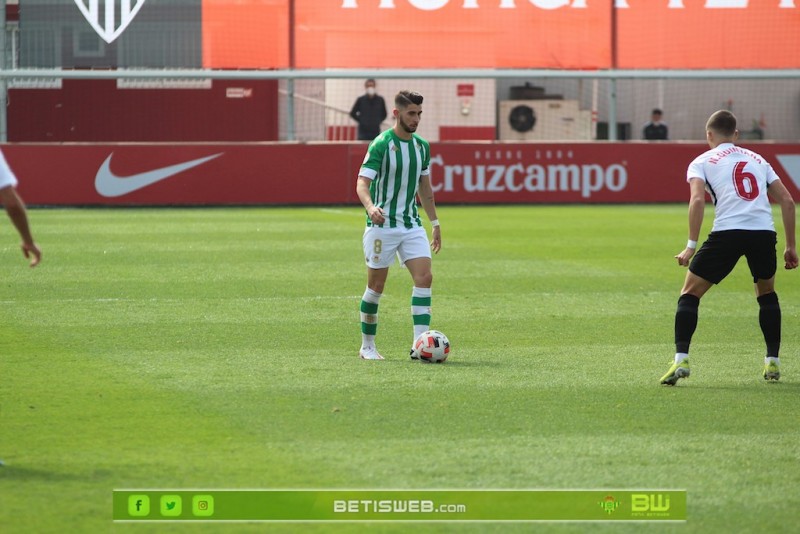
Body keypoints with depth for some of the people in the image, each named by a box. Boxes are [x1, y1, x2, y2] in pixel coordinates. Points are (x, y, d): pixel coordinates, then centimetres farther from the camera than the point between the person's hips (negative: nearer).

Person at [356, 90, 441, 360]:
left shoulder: (422, 146, 9)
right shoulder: (381, 144, -12)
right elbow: (362, 183, -18)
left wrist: (435, 223, 20)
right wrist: (370, 207, -38)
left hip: (412, 224, 5)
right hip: (382, 226, -5)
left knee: (424, 277, -11)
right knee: (376, 286, 2)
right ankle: (367, 346, 17)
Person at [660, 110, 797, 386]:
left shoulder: (702, 162, 13)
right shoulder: (758, 160, 25)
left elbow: (697, 200, -6)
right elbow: (787, 201, 18)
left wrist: (691, 246, -7)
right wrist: (790, 246, 22)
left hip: (727, 231, -3)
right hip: (764, 232, 3)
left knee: (689, 293, 9)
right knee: (767, 293, 28)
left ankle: (681, 360, -6)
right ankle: (772, 362, 23)